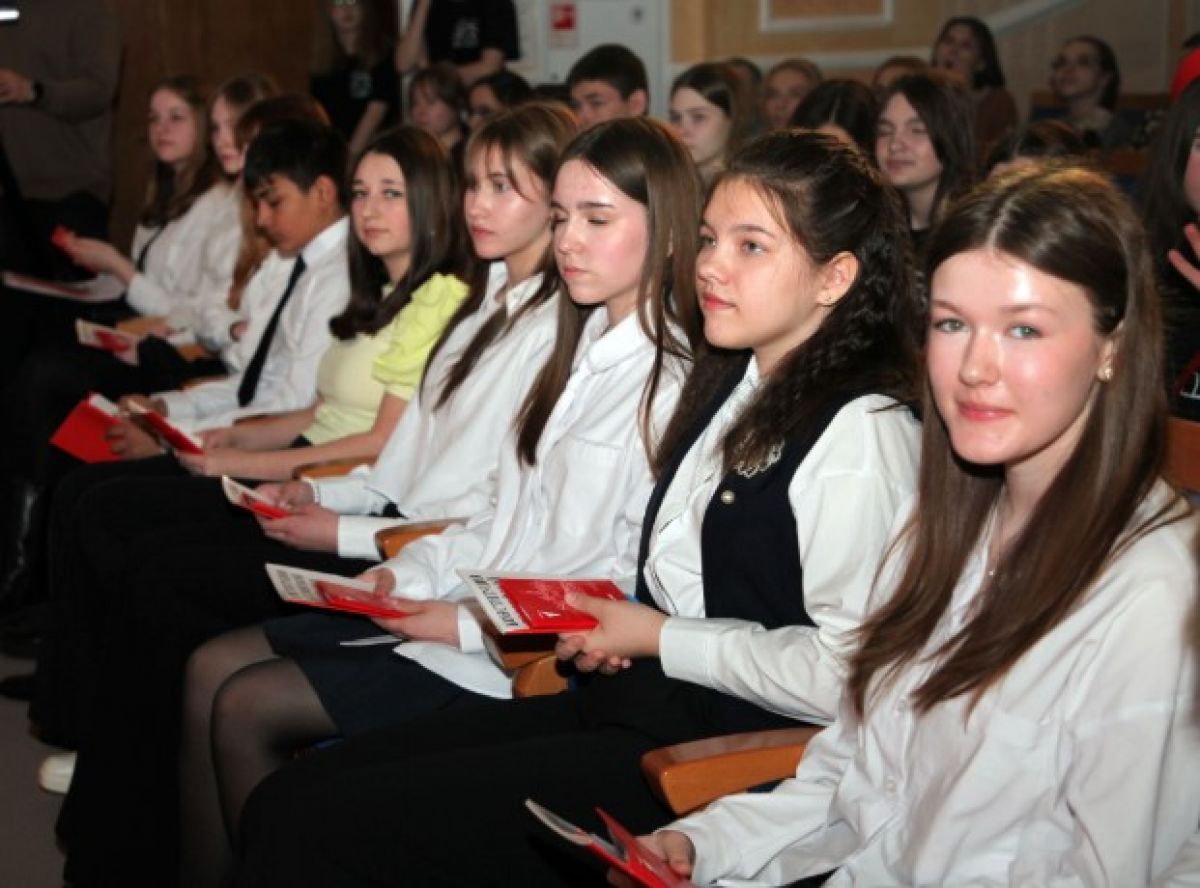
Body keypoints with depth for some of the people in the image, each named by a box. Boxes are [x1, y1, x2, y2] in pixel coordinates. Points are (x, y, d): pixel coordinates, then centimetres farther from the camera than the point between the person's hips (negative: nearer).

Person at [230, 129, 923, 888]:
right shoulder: (729, 386, 16)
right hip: (624, 703, 9)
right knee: (287, 801, -5)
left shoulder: (863, 433, -14)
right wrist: (611, 619, 6)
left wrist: (658, 637, -11)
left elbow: (846, 674, -20)